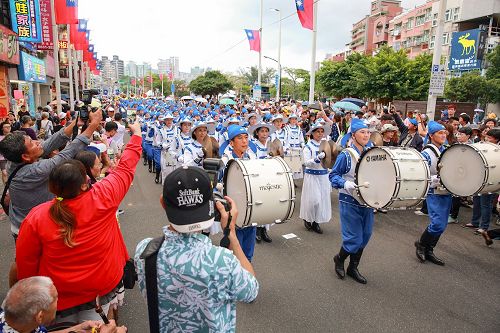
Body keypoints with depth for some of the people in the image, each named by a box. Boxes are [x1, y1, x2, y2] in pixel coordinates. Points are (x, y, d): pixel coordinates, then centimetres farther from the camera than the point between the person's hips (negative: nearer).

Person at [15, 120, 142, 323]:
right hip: (103, 287, 0)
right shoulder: (103, 197, -25)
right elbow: (125, 168, -9)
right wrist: (136, 134, 5)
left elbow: (25, 261, -10)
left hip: (60, 296, 0)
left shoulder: (36, 217, -23)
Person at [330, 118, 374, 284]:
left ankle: (353, 267, 30)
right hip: (350, 201, -6)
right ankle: (339, 258, 26)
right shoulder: (346, 155, -12)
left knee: (365, 237, 12)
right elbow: (333, 175, -10)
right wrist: (345, 184, -27)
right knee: (354, 238, -4)